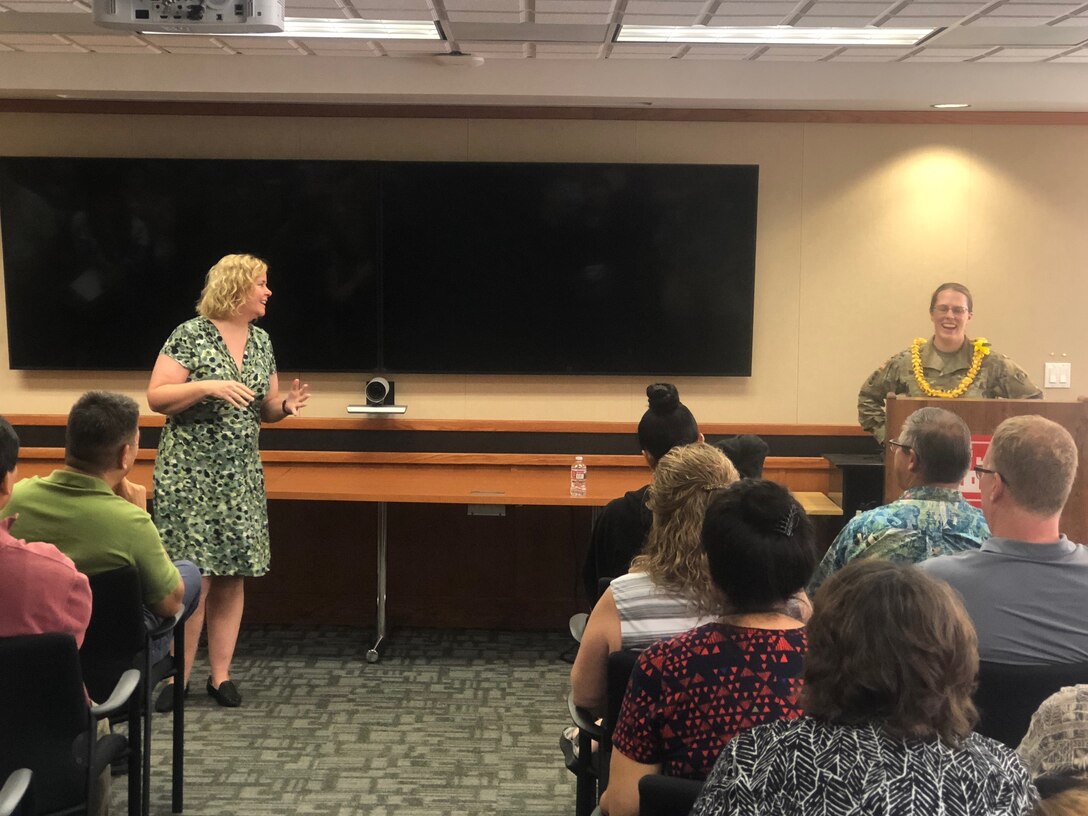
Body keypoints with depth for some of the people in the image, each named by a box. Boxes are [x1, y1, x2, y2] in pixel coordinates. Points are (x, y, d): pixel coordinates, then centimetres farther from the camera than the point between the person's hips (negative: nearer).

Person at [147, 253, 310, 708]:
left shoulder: (261, 341, 11)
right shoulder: (191, 335, -8)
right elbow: (156, 398, -11)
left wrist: (286, 405, -3)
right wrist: (207, 386, -22)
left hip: (241, 477, 6)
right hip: (190, 476, -6)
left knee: (232, 577, 5)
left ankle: (221, 675, 14)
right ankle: (177, 677, 4)